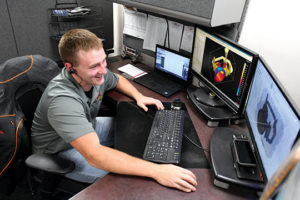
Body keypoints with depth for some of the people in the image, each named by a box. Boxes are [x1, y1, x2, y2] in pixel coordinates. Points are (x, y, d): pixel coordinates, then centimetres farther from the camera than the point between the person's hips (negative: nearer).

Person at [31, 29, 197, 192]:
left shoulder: (97, 74, -17)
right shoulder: (62, 101, -41)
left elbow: (118, 80, 8)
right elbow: (93, 155, -49)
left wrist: (139, 96, -11)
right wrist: (155, 171, -52)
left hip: (87, 129, 7)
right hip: (59, 152, -7)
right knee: (123, 179, -20)